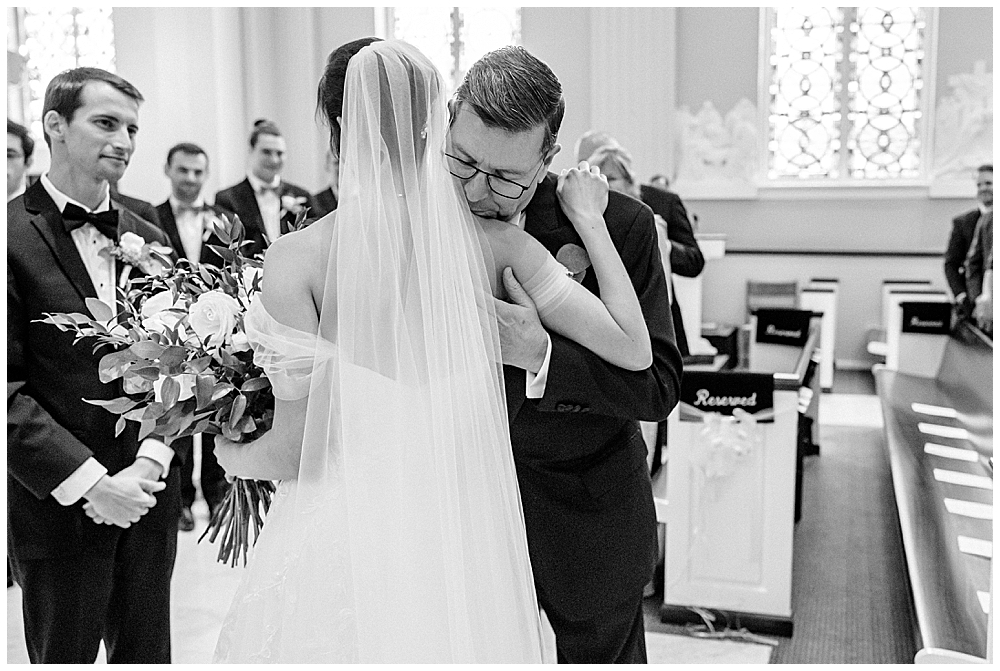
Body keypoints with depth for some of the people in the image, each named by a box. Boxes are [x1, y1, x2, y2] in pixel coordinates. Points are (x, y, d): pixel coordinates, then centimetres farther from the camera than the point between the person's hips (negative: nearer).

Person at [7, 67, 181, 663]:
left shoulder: (150, 240, 8)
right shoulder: (15, 236, -10)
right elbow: (7, 389, -14)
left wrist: (150, 463, -7)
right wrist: (88, 482, -16)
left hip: (149, 499, 5)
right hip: (56, 505, -4)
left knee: (148, 652, 17)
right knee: (64, 655, 13)